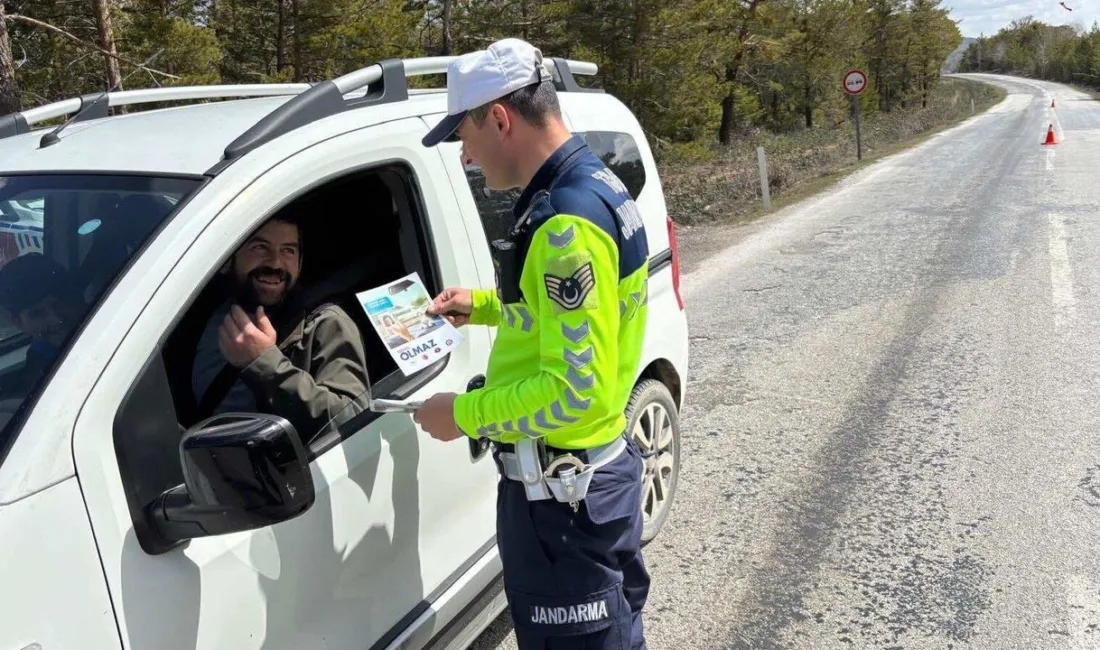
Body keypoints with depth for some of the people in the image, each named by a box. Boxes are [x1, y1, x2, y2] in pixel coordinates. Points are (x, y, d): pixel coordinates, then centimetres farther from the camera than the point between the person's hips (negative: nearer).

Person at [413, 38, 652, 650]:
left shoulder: (568, 221, -26)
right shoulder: (597, 185, 6)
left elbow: (575, 391, -28)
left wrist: (465, 414, -16)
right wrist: (483, 305, 13)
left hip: (563, 492, -10)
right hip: (601, 469, 10)